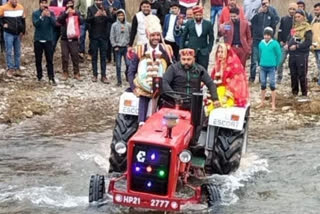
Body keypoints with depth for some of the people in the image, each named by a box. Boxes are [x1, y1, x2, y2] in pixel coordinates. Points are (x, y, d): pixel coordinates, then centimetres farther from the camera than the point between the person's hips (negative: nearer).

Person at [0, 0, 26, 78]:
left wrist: (23, 31, 8)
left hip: (18, 34, 4)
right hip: (8, 34, -4)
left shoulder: (21, 7, 2)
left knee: (18, 52, 9)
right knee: (9, 52, -3)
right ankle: (10, 69, 2)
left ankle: (17, 68, 16)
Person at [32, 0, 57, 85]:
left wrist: (49, 16, -29)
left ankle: (51, 78, -4)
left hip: (48, 40, 0)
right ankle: (39, 77, 19)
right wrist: (42, 16, -29)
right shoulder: (35, 13, 1)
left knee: (50, 60, -3)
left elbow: (54, 23, -11)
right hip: (38, 40, 1)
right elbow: (35, 24, -13)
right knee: (38, 60, 8)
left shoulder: (51, 13, 3)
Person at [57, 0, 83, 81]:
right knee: (64, 56, 1)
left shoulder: (77, 13, 8)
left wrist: (75, 13, -18)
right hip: (64, 38, 0)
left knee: (75, 56, 0)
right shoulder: (63, 13, 7)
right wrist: (66, 13, -18)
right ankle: (65, 73, 10)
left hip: (74, 39, 0)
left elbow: (81, 22, -7)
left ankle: (76, 73, 8)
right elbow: (59, 20, -11)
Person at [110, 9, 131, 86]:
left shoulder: (128, 25, 2)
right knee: (118, 65, 0)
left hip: (126, 47, 0)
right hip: (118, 47, 0)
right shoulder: (114, 25, 0)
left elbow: (131, 35, 8)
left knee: (128, 64, -6)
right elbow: (112, 37, 1)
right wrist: (115, 46, -4)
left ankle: (127, 74, 25)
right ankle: (119, 81, 9)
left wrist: (129, 44, -1)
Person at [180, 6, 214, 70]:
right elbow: (183, 37, 8)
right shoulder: (189, 23, 4)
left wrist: (209, 49, -2)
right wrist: (181, 49, 3)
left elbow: (211, 38, 8)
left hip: (203, 52, 0)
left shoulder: (208, 24, 3)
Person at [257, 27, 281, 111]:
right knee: (263, 85, 11)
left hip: (271, 67, -4)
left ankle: (273, 104, 6)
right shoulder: (261, 43, 3)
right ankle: (262, 102, 21)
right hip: (263, 67, 4)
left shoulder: (275, 44, -9)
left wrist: (275, 65, 0)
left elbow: (279, 55, -3)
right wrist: (261, 62, 13)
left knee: (272, 85, 0)